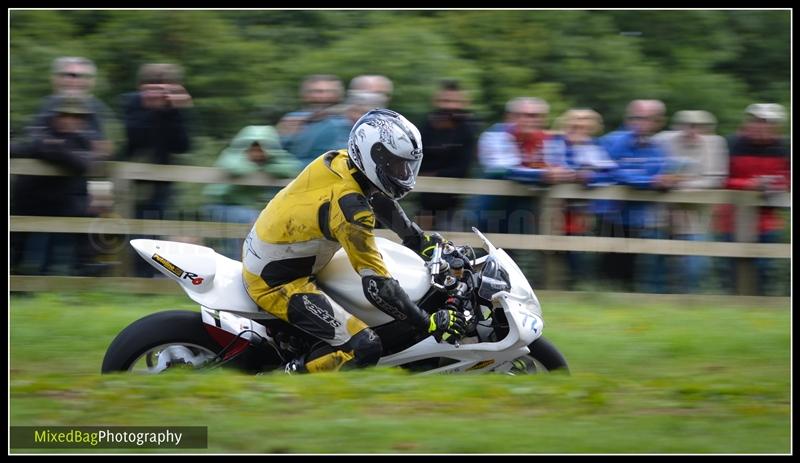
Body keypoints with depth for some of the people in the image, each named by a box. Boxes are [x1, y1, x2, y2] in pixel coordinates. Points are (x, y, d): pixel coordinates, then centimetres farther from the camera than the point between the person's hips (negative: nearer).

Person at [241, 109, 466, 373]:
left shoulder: (339, 161, -3)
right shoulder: (350, 207, -28)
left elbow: (380, 200, 20)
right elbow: (377, 286, -28)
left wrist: (424, 242, 23)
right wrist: (429, 323, -21)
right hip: (274, 284, -10)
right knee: (364, 348, -18)